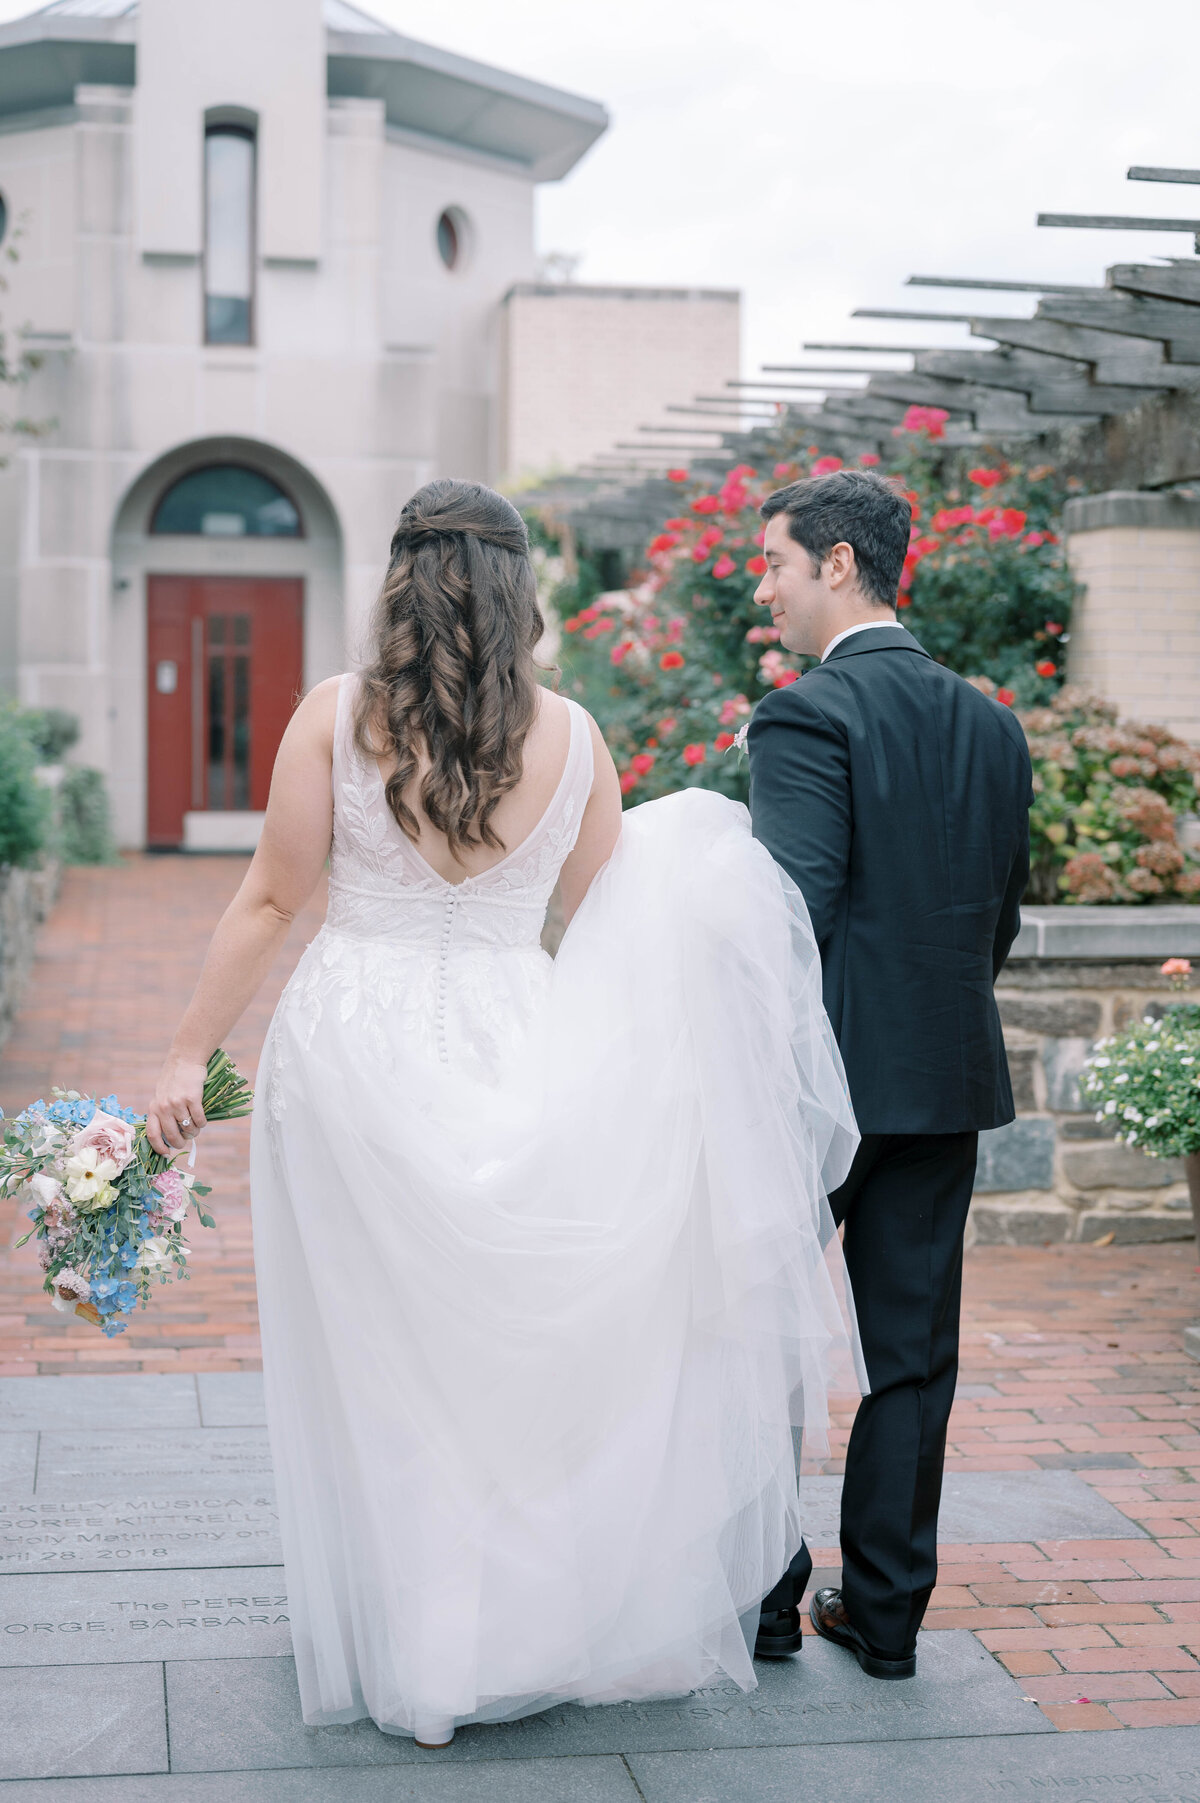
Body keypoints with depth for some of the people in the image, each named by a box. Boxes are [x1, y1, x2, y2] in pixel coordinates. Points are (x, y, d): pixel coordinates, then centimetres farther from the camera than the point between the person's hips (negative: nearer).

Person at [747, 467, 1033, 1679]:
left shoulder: (807, 715, -13)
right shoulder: (991, 724, 9)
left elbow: (792, 914, -19)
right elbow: (1002, 915, 13)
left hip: (822, 1075, -6)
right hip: (950, 1080, 6)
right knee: (913, 1350, 10)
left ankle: (763, 1594, 17)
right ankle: (883, 1611, 18)